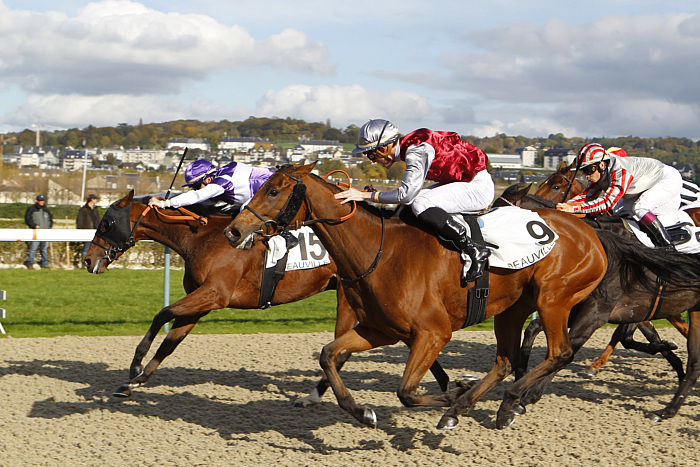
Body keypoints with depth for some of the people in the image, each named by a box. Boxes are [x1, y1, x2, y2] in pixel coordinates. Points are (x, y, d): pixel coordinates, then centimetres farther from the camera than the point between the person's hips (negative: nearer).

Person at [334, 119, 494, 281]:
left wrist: (365, 195, -26)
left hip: (479, 186, -10)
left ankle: (474, 250, -21)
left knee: (420, 205, -24)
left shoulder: (416, 151, -22)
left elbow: (407, 193, -29)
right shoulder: (410, 144, 6)